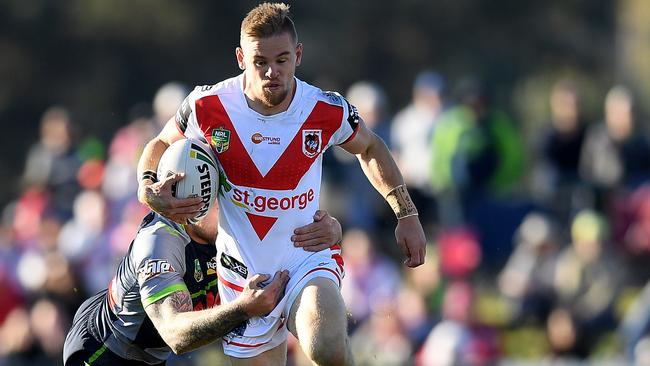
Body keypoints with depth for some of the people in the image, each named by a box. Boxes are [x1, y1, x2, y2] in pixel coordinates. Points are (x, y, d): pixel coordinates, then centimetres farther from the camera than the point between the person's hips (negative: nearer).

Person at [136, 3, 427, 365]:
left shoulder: (328, 111, -10)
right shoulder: (208, 107, -11)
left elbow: (370, 148, 14)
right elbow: (161, 144, 10)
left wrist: (407, 214, 10)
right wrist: (147, 189, -10)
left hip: (309, 258, -2)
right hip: (242, 276, 2)